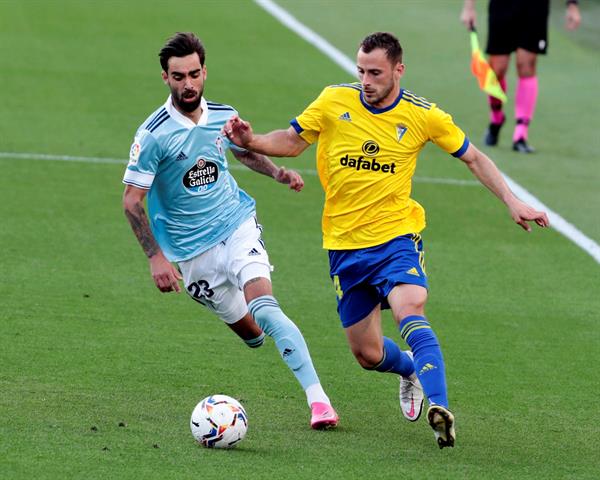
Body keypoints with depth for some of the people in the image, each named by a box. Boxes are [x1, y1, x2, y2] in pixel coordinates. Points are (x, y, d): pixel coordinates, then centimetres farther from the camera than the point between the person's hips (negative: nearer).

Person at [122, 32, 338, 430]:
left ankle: (318, 398, -26)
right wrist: (156, 258, -20)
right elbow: (131, 200, -12)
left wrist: (277, 172, 2)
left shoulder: (223, 116, -1)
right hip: (191, 250, -1)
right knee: (249, 332, 4)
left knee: (263, 309, -22)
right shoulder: (154, 135, -15)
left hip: (237, 225, 1)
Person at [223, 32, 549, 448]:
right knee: (367, 354, 7)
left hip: (396, 236, -2)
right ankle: (412, 370, 42)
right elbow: (293, 141, 9)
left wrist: (513, 203, -1)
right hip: (344, 243, 2)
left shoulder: (422, 115, -6)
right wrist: (251, 142, -11)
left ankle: (439, 409, -39)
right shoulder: (334, 101, -5)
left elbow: (474, 158, 7)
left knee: (410, 310, -32)